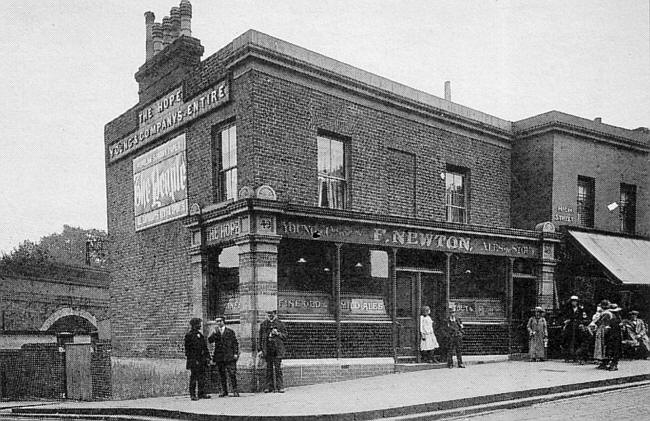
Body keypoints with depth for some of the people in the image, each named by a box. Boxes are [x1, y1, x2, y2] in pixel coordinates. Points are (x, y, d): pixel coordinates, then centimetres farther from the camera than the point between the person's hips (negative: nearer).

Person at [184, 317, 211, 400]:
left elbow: (205, 347, 20)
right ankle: (192, 395, 3)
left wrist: (207, 356, 10)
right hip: (194, 361, -7)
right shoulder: (189, 335, -7)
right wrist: (192, 360, -16)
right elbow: (187, 349, -11)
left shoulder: (200, 335, 16)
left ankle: (201, 393, 13)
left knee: (202, 377, 7)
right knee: (193, 377, -2)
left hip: (201, 360, 7)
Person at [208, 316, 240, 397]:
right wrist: (214, 333, -15)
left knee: (232, 374, -8)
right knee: (221, 374, 7)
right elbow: (210, 340, -3)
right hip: (219, 356, 3)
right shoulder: (215, 332, 13)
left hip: (229, 356, -3)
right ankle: (224, 391, 17)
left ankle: (235, 391, -2)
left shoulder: (230, 331, 7)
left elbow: (235, 343, 6)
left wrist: (235, 353, -3)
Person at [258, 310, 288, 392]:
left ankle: (280, 386, 0)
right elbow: (261, 338, 14)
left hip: (278, 349, -2)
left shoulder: (280, 324, 7)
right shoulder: (263, 324, 12)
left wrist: (278, 333, -11)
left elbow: (285, 336, 7)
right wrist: (261, 349, 8)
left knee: (278, 368, -4)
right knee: (269, 368, 4)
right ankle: (269, 386, 10)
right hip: (268, 350, 2)